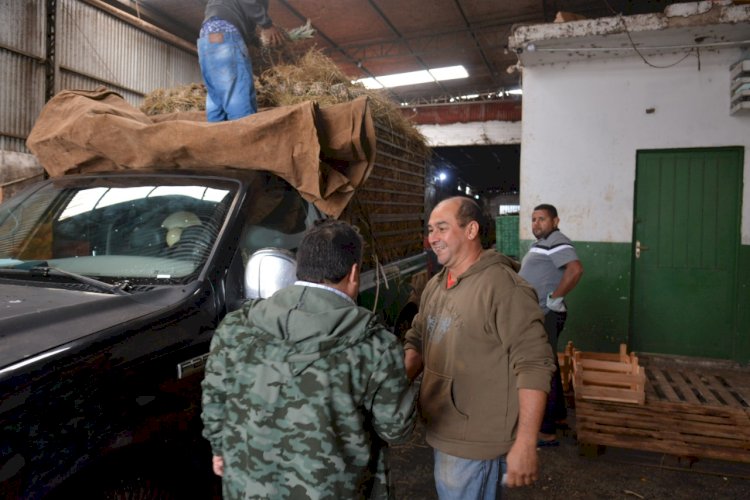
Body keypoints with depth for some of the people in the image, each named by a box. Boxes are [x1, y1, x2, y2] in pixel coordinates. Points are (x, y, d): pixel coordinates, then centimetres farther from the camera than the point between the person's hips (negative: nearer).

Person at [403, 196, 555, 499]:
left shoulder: (503, 287, -21)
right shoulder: (434, 286, 6)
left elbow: (534, 366, -23)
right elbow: (416, 342, 13)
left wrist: (524, 444, -23)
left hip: (474, 442, -8)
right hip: (439, 430, 8)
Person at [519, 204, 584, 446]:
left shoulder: (556, 242, -16)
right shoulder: (542, 243, 16)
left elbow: (575, 270, -32)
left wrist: (554, 298, -25)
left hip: (546, 315, -11)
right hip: (539, 315, 11)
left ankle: (546, 431, 2)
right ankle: (558, 415, 36)